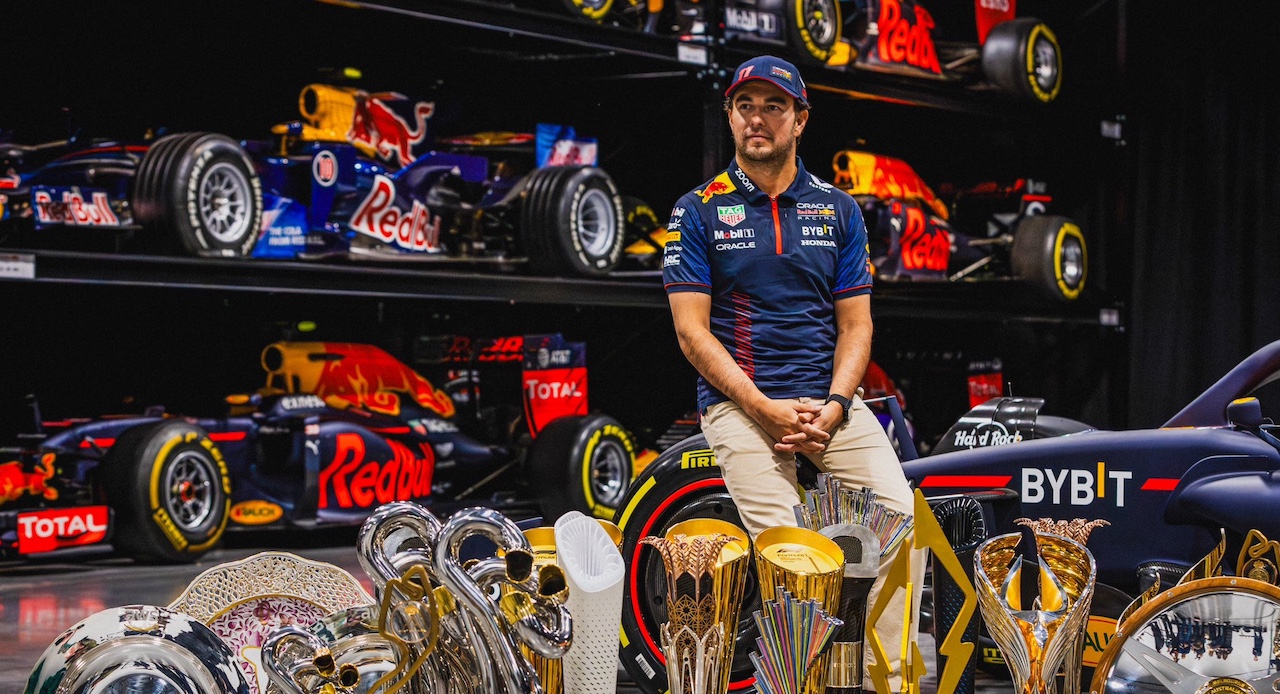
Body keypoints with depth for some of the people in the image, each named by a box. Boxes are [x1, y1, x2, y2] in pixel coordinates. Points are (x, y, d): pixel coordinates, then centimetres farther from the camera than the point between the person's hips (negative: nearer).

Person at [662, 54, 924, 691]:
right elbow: (692, 331, -2)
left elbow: (855, 323, 10)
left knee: (904, 517, -13)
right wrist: (768, 409, -12)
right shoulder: (699, 212, 5)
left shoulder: (838, 209, 14)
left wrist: (832, 407, -9)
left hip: (830, 399, 3)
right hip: (739, 400, -3)